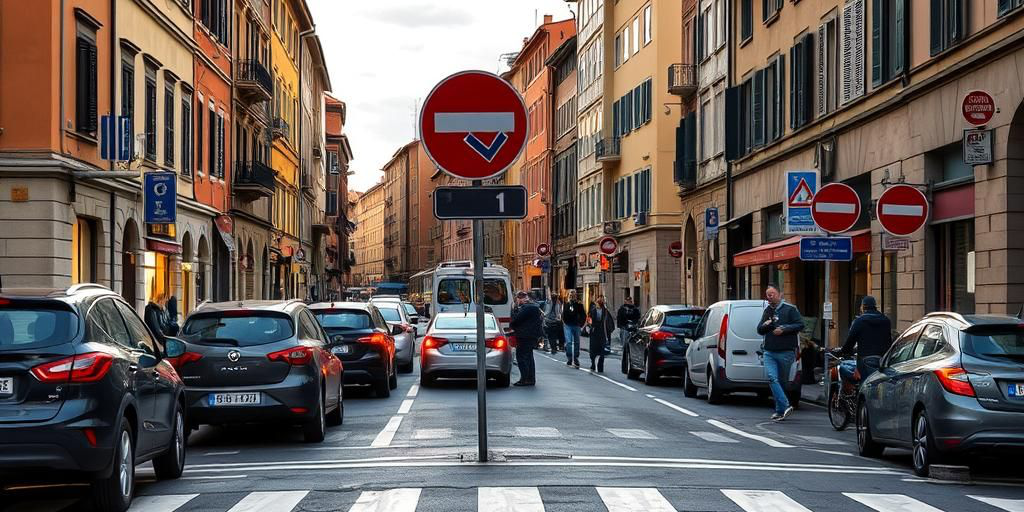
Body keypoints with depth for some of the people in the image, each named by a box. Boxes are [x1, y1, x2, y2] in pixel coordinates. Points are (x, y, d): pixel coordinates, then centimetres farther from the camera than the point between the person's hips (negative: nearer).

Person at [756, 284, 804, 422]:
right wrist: (764, 325, -2)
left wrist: (783, 329, -17)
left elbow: (800, 325, -8)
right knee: (771, 378, -15)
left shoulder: (790, 309, 0)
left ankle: (780, 410, 5)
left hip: (786, 352, -4)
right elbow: (759, 330, 21)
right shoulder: (767, 311, 18)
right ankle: (785, 406, -17)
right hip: (769, 352, 4)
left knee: (781, 381, 2)